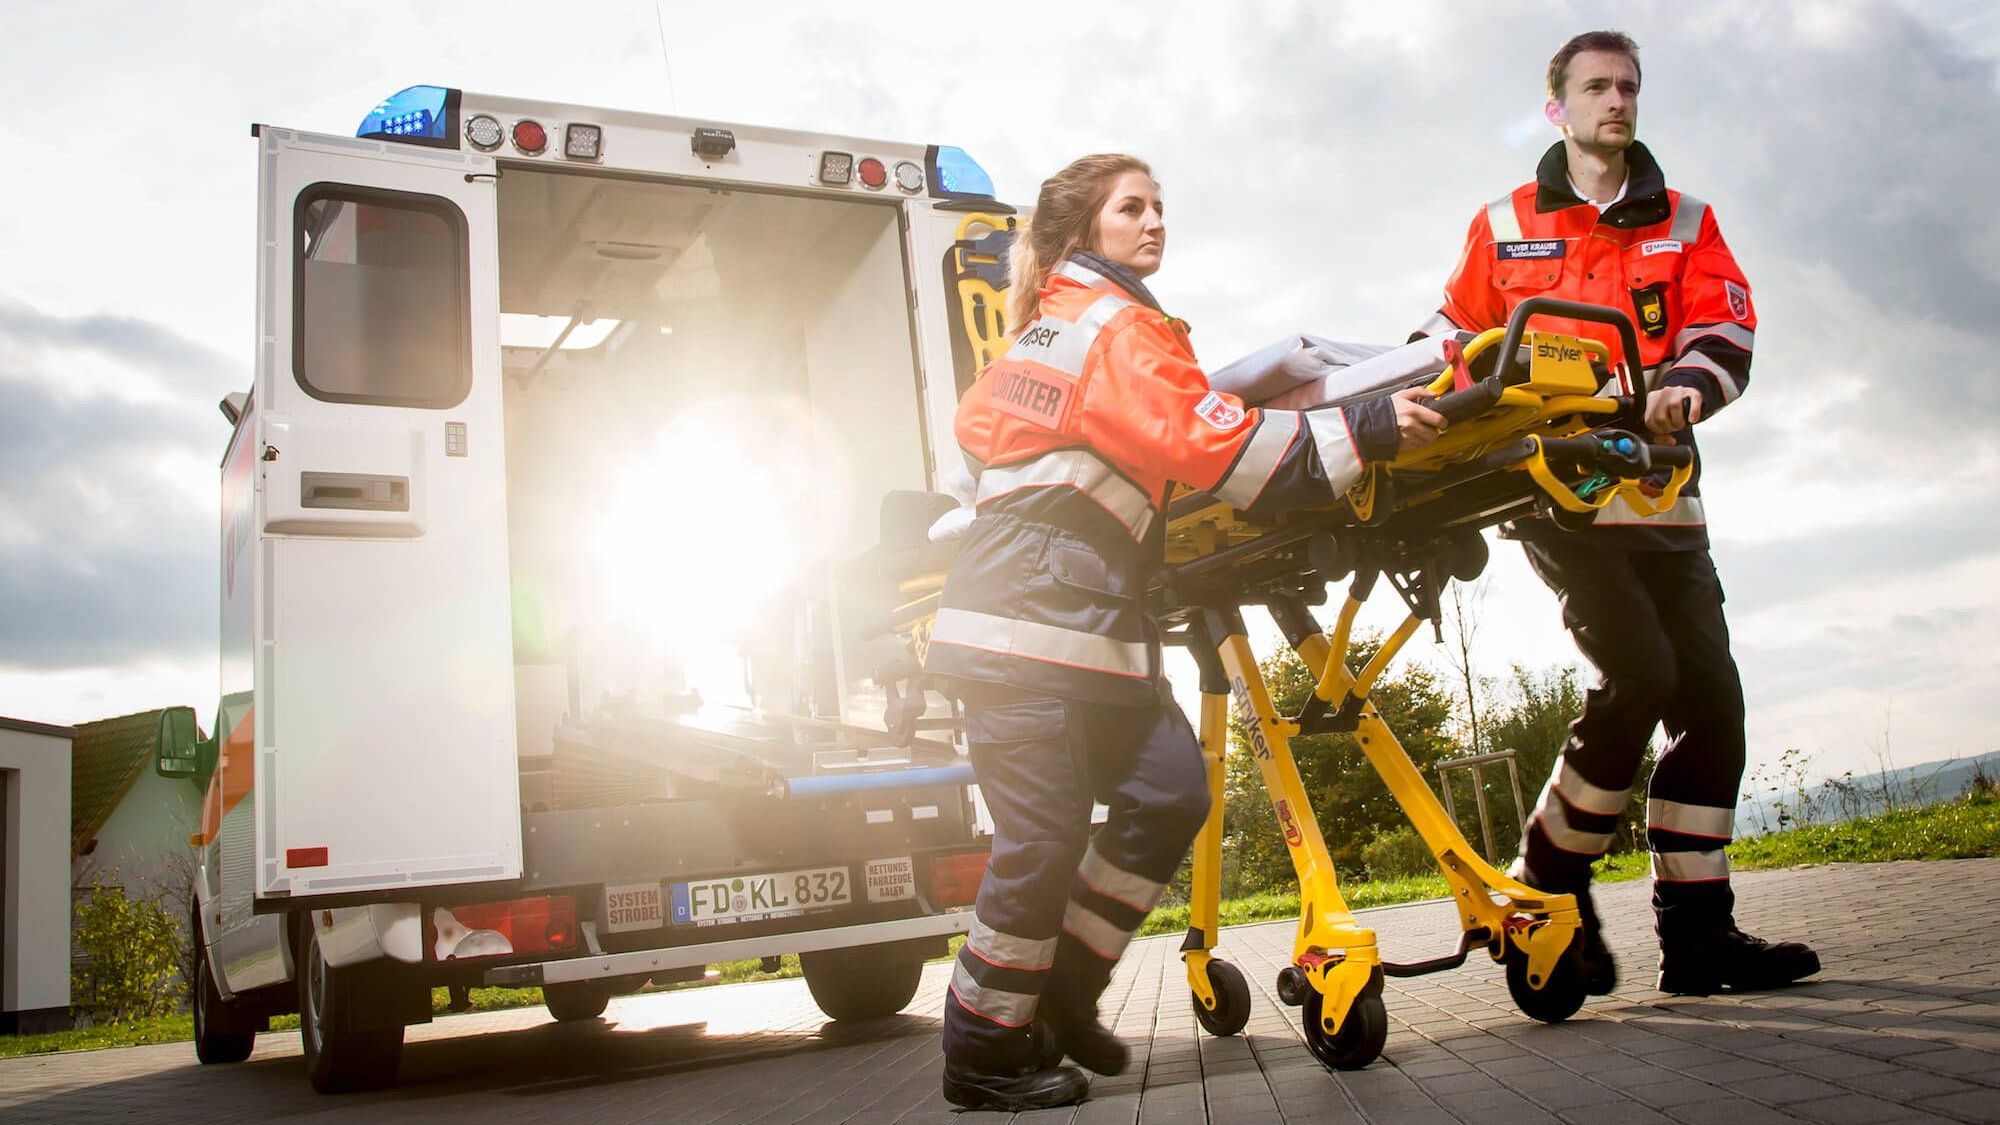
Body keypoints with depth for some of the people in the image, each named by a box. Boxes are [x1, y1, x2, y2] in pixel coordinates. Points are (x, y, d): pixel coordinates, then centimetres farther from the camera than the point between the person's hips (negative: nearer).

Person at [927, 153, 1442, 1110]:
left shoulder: (1053, 323, 24)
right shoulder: (1117, 324, -6)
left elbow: (980, 421, 31)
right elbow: (1216, 446, -15)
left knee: (1169, 793, 4)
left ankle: (1061, 992, 15)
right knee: (1045, 836, -8)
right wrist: (1362, 430, -16)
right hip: (1030, 612, -10)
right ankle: (983, 1053, 6)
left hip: (1089, 614, 10)